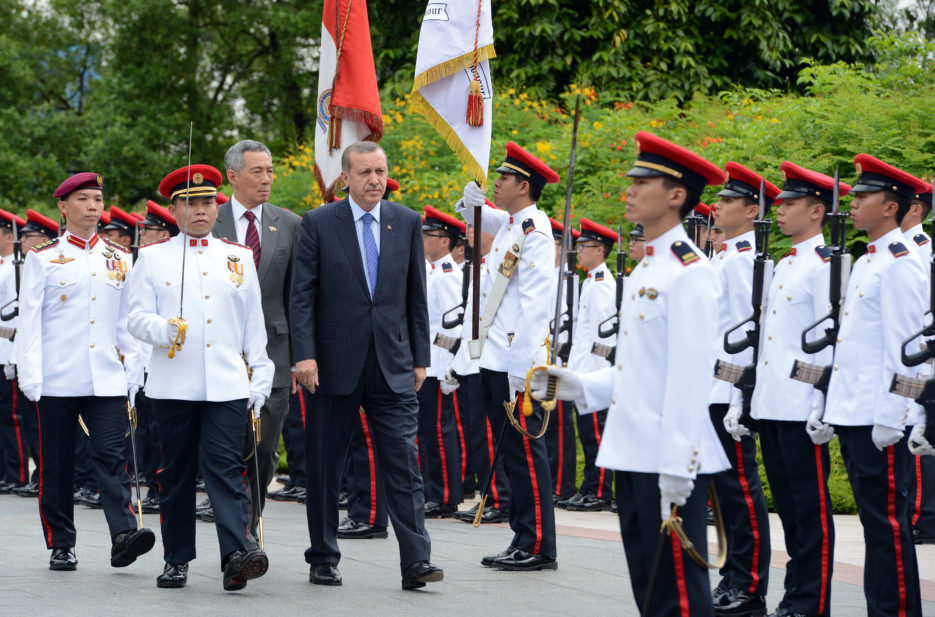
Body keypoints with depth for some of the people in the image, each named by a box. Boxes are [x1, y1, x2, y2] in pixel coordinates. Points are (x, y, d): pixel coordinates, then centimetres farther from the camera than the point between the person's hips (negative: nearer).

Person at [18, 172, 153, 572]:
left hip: (107, 381, 1)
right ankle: (61, 546, 12)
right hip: (58, 383, -1)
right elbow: (29, 322, 0)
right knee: (57, 464, 5)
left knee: (111, 456, -10)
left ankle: (124, 535, -19)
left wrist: (132, 374, 11)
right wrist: (31, 378, -8)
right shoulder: (42, 259, 3)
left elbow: (127, 322, 15)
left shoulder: (119, 260, 11)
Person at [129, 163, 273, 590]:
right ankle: (176, 560, 15)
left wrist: (260, 376, 10)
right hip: (173, 385, 0)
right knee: (176, 472, 6)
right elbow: (138, 317, 2)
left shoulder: (239, 258, 14)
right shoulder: (153, 257, 9)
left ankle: (236, 555, -22)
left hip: (227, 386, 0)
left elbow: (254, 325, 15)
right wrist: (164, 330, -19)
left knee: (225, 467, -11)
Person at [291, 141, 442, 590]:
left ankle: (416, 561, -9)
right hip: (334, 365, -1)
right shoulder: (318, 224, 0)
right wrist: (304, 354, -14)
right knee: (324, 468, 7)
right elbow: (302, 295, -4)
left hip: (393, 367, 1)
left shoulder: (407, 223, 8)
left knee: (403, 462, -7)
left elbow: (416, 296, 11)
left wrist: (420, 358, 7)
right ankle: (323, 560, 18)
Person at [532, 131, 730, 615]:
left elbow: (689, 377, -19)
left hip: (670, 461, -10)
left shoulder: (688, 272, -13)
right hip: (633, 456, 10)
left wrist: (677, 471, -22)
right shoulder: (645, 269, 17)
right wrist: (578, 386, 10)